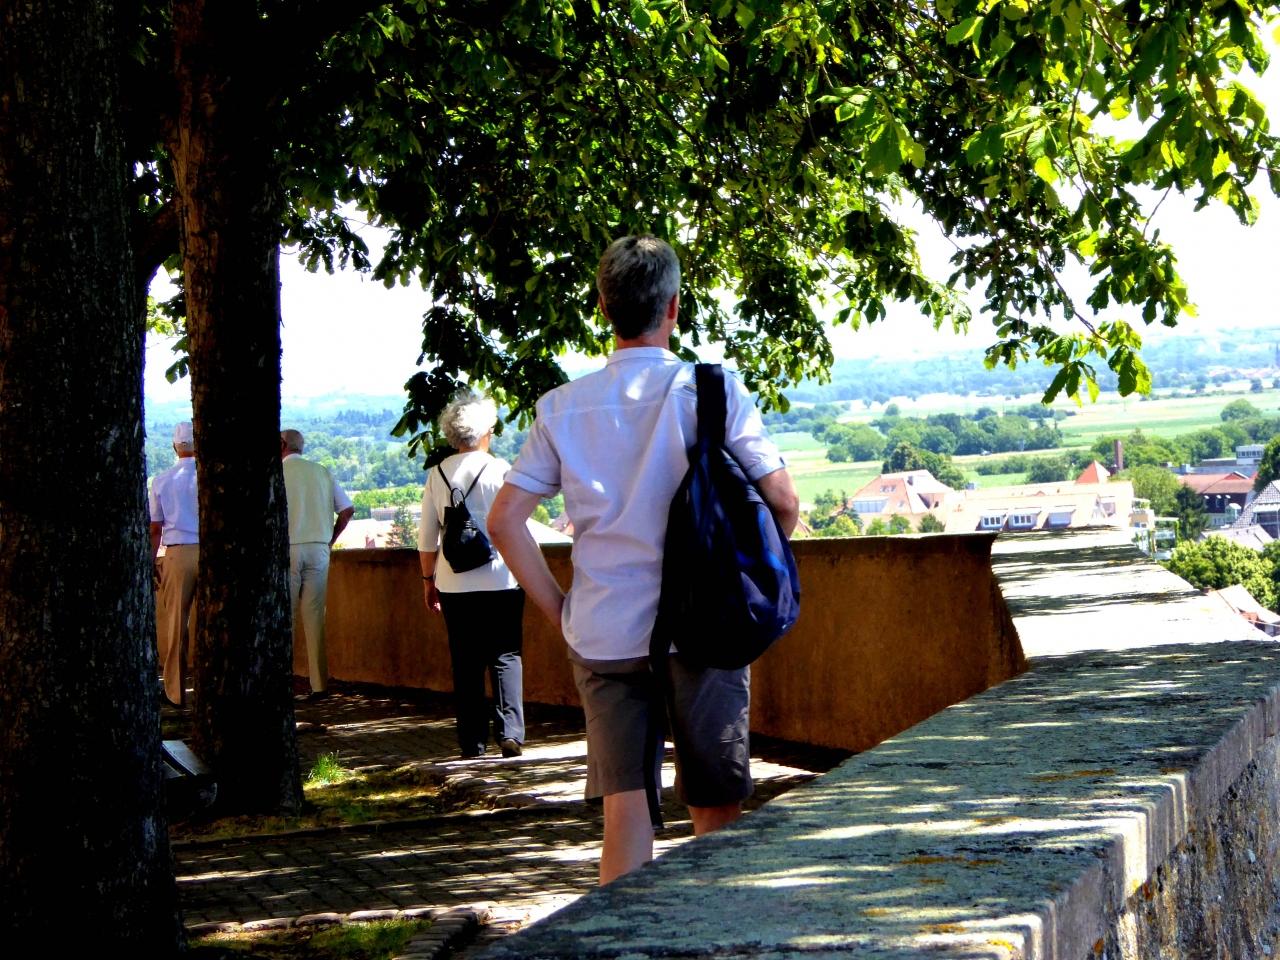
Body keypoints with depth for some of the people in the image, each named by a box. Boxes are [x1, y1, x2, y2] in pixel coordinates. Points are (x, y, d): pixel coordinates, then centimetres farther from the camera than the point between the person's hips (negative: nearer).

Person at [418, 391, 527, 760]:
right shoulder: (500, 470, -4)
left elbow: (427, 538, 7)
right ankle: (510, 732, -9)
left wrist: (428, 580, 16)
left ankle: (472, 741, 7)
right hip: (501, 580, -2)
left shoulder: (438, 475, 4)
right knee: (506, 656, 3)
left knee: (466, 663, 7)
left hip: (454, 584, 2)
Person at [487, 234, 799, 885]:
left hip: (601, 636, 3)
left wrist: (559, 610, 8)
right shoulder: (712, 389, -5)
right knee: (716, 815, 8)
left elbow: (505, 520, 2)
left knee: (624, 808, 5)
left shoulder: (565, 405, 4)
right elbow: (781, 500, -7)